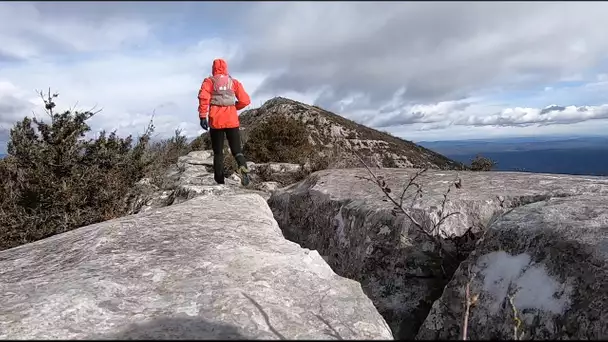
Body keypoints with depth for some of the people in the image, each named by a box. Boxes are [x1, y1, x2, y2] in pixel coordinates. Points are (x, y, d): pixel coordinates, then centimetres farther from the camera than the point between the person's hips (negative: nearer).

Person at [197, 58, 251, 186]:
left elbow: (203, 97, -11)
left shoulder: (209, 81, 7)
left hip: (215, 121, -1)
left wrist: (202, 116, -11)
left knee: (218, 153, 9)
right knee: (237, 150, 5)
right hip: (232, 121, 1)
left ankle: (220, 182, 5)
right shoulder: (234, 82, 11)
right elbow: (245, 100, 4)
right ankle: (243, 167, -25)